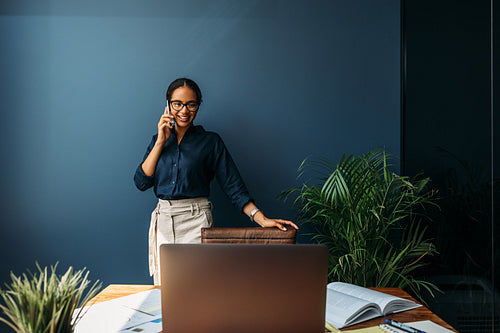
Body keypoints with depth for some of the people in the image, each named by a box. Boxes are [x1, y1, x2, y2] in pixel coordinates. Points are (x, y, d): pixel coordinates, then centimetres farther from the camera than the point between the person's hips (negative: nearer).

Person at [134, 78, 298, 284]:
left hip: (196, 221, -3)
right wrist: (161, 142, -3)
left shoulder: (210, 141, 1)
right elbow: (141, 182, 1)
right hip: (163, 221, 3)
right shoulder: (158, 140, 11)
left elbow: (233, 185, -2)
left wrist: (261, 219, -14)